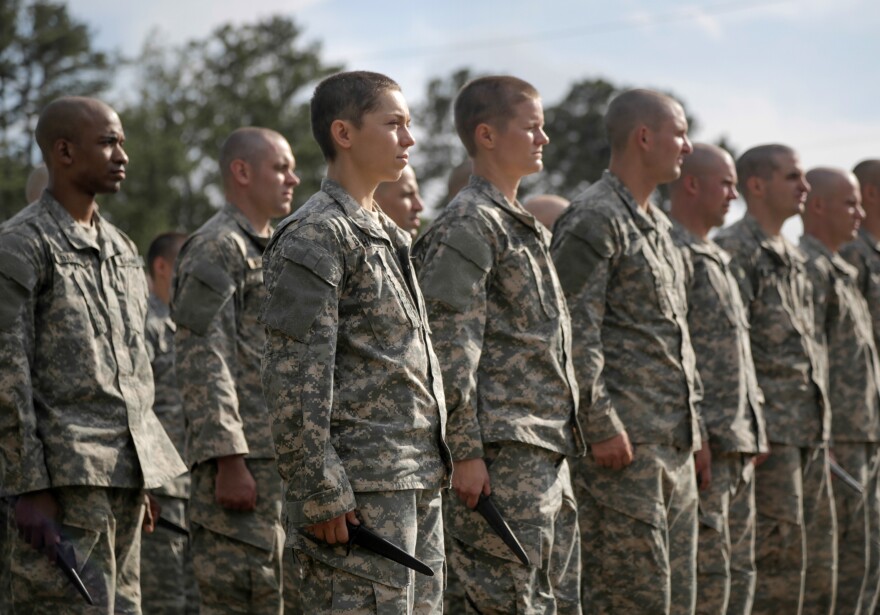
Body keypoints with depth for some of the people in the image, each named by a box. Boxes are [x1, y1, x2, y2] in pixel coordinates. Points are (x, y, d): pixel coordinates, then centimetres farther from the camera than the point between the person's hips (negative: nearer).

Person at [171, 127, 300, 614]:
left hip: (285, 460, 10)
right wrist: (229, 461, -22)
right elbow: (202, 363, -16)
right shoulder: (215, 248, -7)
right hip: (244, 463, -9)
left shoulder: (270, 253, 23)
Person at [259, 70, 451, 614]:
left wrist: (436, 465, 19)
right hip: (363, 491, -9)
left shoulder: (390, 237, 20)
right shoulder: (317, 235, -10)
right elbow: (293, 379, -16)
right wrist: (321, 494, -19)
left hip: (418, 483, 9)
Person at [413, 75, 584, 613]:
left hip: (550, 451, 10)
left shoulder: (527, 229, 21)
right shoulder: (467, 226, -10)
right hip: (504, 453, -10)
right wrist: (465, 452, -20)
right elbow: (451, 349, -16)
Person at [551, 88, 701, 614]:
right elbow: (574, 334, -17)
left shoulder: (658, 225, 20)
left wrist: (693, 428, 19)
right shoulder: (594, 220, -10)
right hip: (625, 446, -9)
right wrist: (602, 426, -20)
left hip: (674, 449, 9)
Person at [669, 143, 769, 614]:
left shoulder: (715, 258, 21)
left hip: (738, 446, 10)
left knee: (739, 572, 11)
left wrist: (753, 431, 19)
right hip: (703, 446, -10)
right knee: (708, 572, -9)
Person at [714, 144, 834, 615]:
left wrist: (819, 426, 19)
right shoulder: (733, 252, -9)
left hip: (811, 432, 9)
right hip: (771, 430, -9)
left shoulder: (792, 258, 20)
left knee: (816, 569, 10)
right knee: (778, 560, -9)